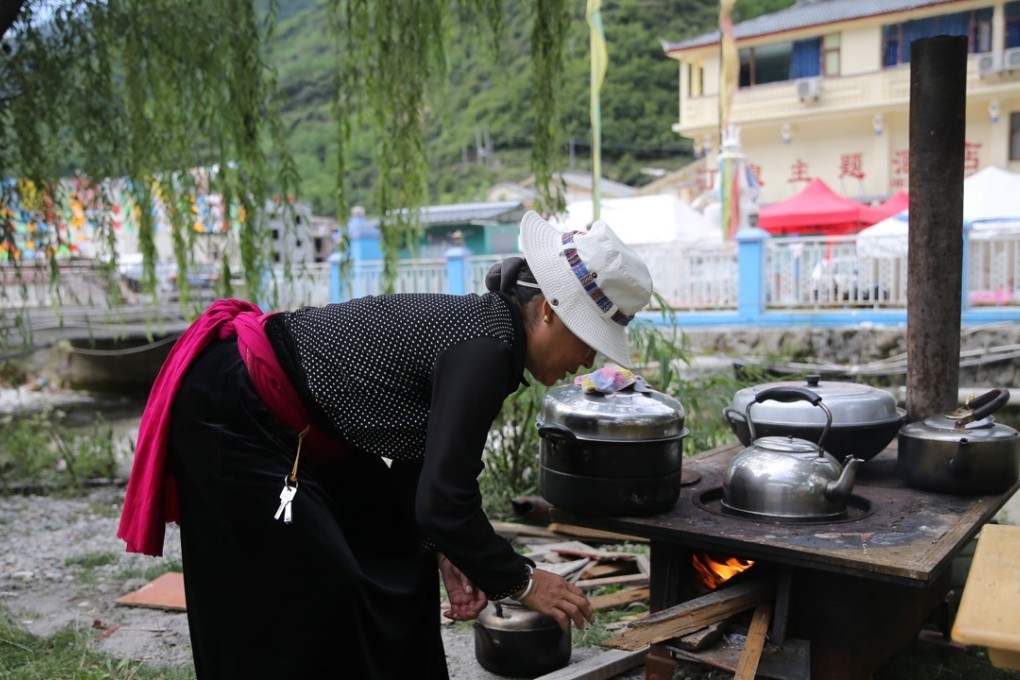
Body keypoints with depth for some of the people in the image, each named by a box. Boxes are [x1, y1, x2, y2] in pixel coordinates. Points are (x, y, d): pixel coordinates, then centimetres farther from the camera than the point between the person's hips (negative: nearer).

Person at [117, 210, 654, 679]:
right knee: (306, 596, -3)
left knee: (390, 553, 15)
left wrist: (444, 552, 2)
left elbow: (419, 458, 10)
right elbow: (445, 501, -28)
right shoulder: (485, 349, -25)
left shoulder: (476, 327, 3)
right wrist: (522, 582, -14)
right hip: (230, 411, -10)